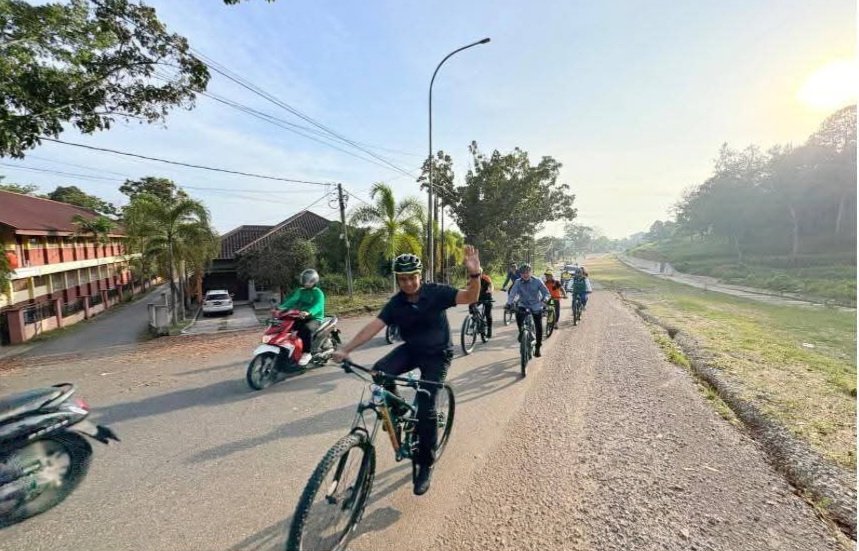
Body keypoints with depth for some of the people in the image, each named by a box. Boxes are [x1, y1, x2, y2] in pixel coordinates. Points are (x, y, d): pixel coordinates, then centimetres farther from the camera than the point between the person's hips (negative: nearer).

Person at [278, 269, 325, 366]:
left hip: (315, 318, -6)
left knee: (306, 329, -36)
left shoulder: (318, 293, -7)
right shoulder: (300, 291, 11)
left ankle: (306, 353, -27)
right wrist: (281, 308, -23)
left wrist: (308, 312, -46)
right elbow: (292, 300, -4)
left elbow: (318, 306, -25)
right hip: (301, 318, 6)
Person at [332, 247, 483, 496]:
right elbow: (374, 326, -17)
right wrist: (345, 349, -27)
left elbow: (470, 297, -27)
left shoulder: (436, 292, -17)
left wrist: (474, 274, -47)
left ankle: (425, 465, 11)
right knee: (380, 371, -25)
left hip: (437, 354, -3)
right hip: (411, 349, 4)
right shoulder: (396, 303, -9)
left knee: (426, 408, -12)